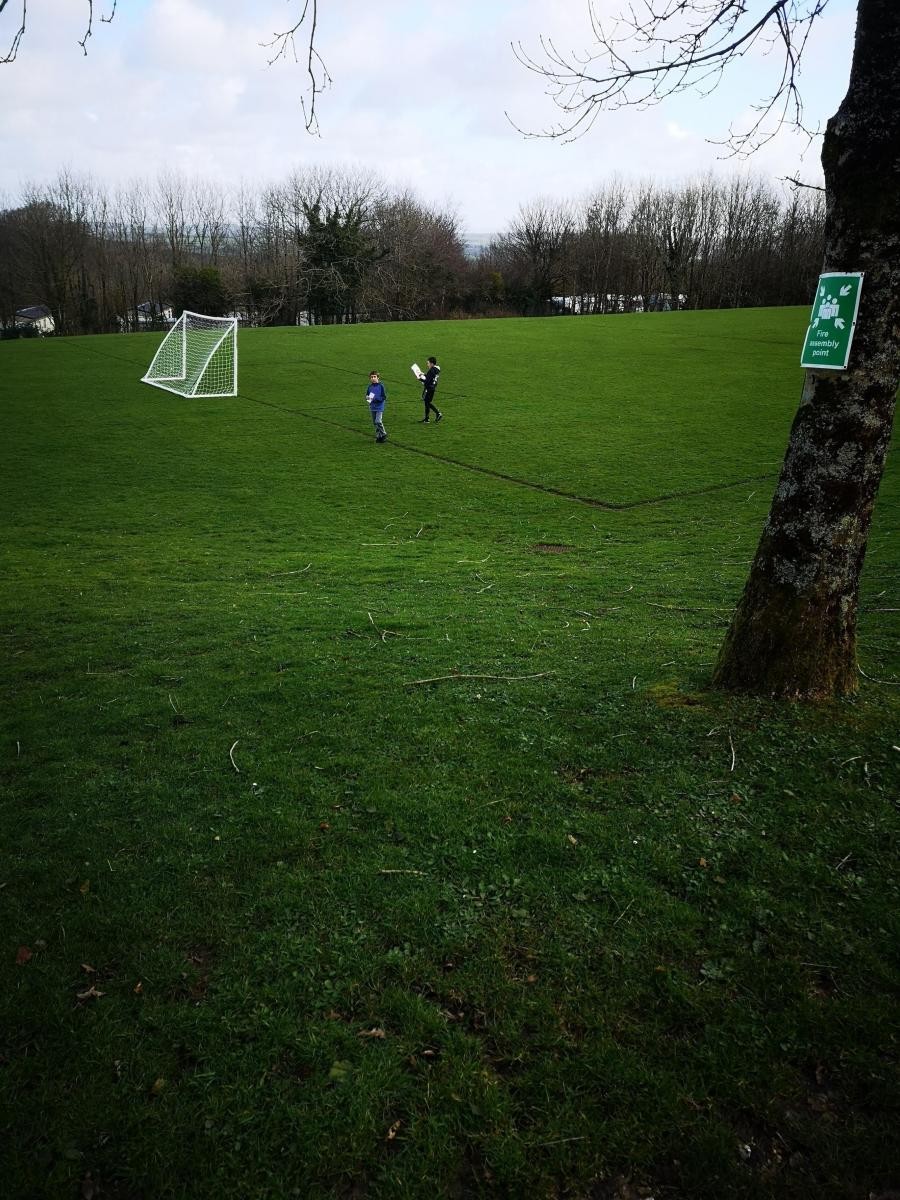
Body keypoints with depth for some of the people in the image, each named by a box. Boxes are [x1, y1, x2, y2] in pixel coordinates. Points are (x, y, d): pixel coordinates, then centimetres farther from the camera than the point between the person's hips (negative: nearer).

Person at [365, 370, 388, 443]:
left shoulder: (381, 386, -11)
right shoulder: (370, 387, 3)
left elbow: (384, 397, -11)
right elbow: (367, 395, 15)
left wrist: (375, 398, -21)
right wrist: (367, 398, -8)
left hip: (379, 407, -5)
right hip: (372, 407, 5)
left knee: (378, 421, -16)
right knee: (374, 422, 10)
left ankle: (383, 435, 1)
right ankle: (378, 436, 22)